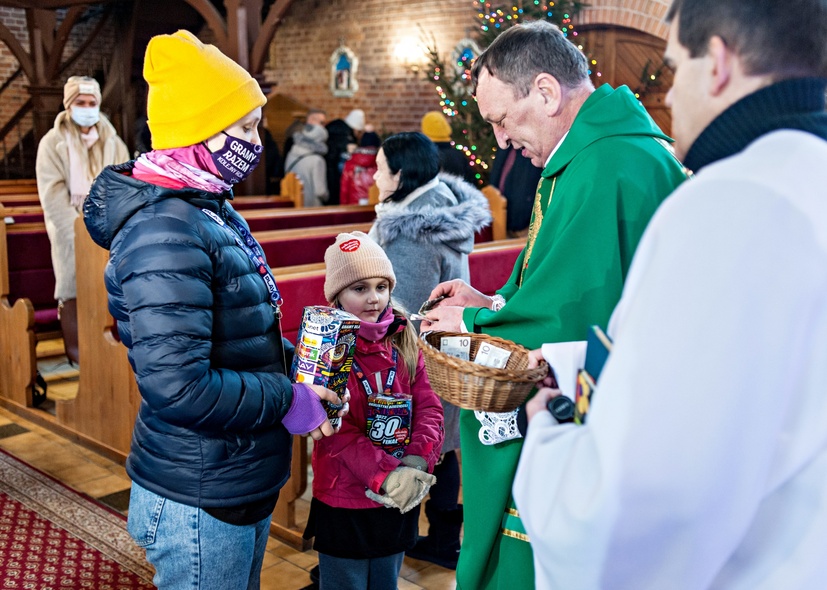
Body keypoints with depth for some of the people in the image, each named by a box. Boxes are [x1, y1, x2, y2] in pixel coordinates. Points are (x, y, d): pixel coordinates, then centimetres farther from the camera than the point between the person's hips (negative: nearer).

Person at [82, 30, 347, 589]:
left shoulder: (212, 210, 8)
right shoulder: (166, 232, -24)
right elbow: (177, 386, -30)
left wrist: (296, 359, 2)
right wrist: (287, 401, -18)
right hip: (200, 502, -9)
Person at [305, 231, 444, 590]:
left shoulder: (403, 340, 2)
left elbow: (429, 405, -2)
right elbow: (337, 432, -19)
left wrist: (418, 459, -18)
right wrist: (385, 475, -25)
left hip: (400, 500, 5)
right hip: (343, 503, -4)